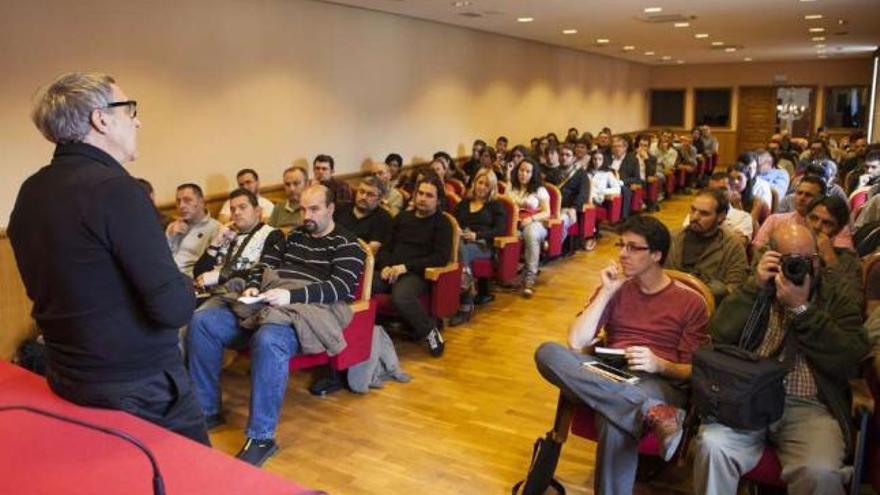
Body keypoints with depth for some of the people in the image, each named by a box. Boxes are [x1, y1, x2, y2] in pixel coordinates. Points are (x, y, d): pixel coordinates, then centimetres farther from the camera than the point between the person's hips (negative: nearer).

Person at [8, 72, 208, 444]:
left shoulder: (29, 193, 3)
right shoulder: (114, 189, -23)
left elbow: (45, 287, 16)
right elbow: (174, 308, -27)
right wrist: (185, 287, -5)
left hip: (69, 379, 9)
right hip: (141, 388, -8)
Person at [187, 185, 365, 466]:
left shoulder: (346, 245, 5)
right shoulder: (293, 236, 25)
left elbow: (339, 287, -9)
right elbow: (264, 265, 23)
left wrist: (291, 295, -20)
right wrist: (253, 286, -1)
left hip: (306, 309, -7)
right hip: (266, 302, 7)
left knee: (268, 340, -39)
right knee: (202, 323, -9)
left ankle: (261, 437, -28)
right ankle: (206, 410, 2)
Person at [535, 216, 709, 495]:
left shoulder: (690, 301, 7)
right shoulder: (615, 289, 15)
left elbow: (693, 371, 3)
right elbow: (576, 343, 1)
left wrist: (658, 365, -18)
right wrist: (607, 292, -1)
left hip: (660, 384, -4)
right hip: (606, 378, 5)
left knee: (615, 423, -43)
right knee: (547, 353, -31)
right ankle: (655, 413, -40)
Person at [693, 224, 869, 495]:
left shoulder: (837, 299, 12)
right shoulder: (756, 289, 16)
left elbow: (848, 361, -4)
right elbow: (721, 336, 0)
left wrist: (800, 308, -8)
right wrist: (756, 286, -4)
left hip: (809, 407, 0)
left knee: (820, 471, -29)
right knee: (712, 443, -28)